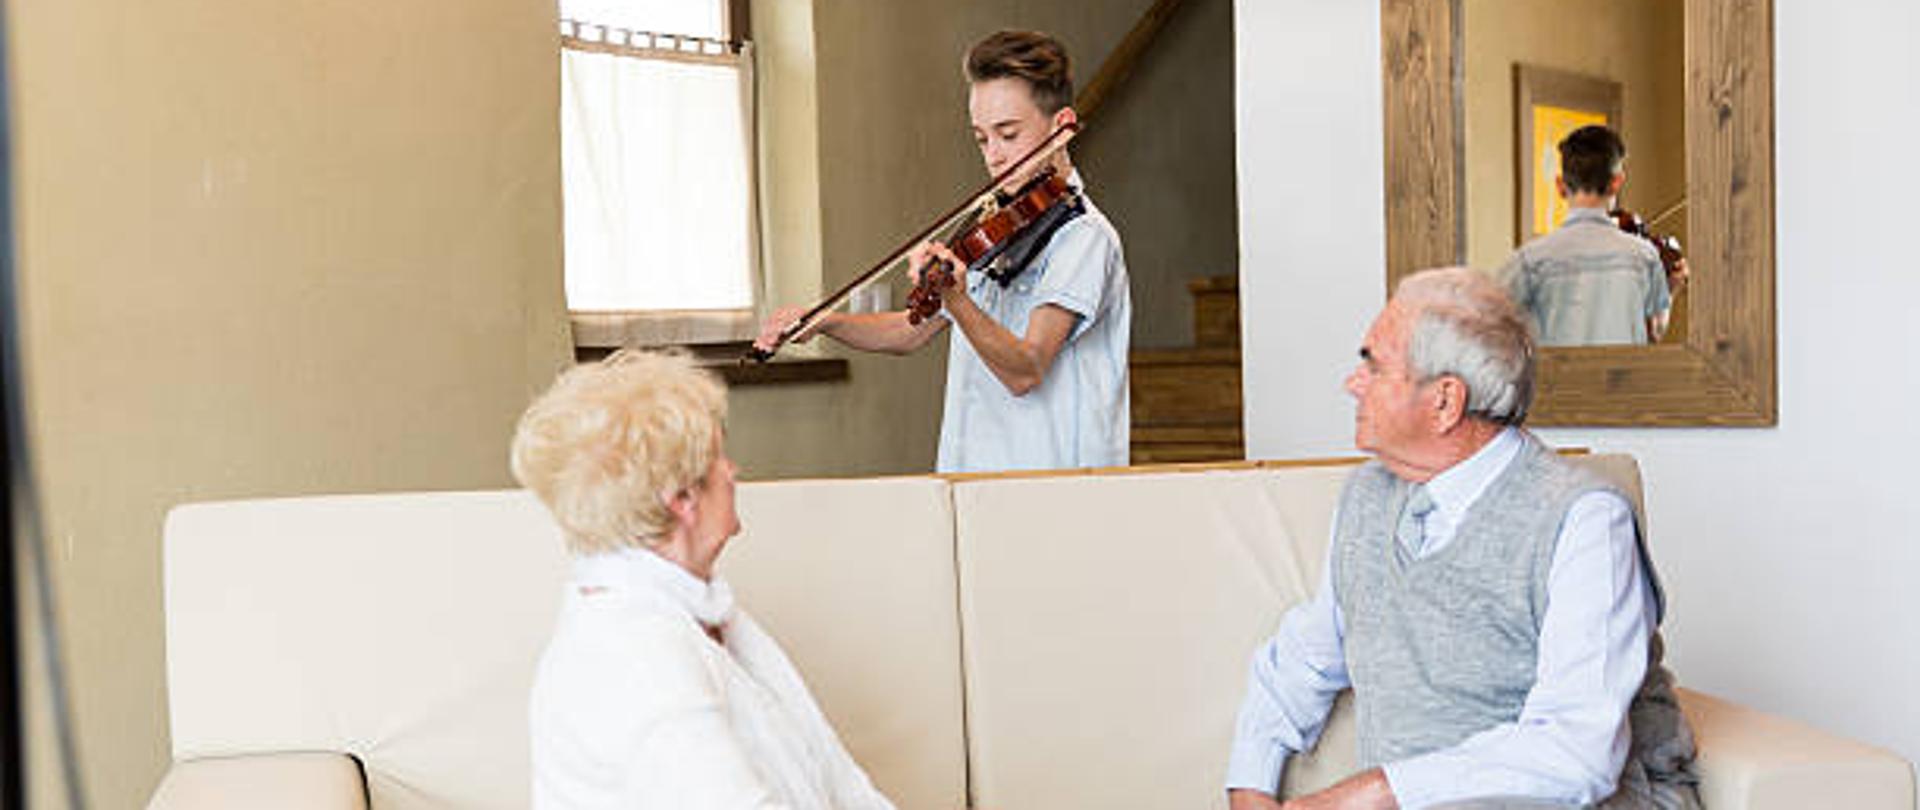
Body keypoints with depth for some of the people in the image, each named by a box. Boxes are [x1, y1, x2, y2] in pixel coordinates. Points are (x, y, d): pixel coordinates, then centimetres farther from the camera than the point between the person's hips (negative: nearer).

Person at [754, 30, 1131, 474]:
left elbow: (1025, 371, -20)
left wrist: (957, 300, -35)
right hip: (971, 477, 7)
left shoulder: (1085, 236, -9)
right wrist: (822, 322, 10)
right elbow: (913, 332, 25)